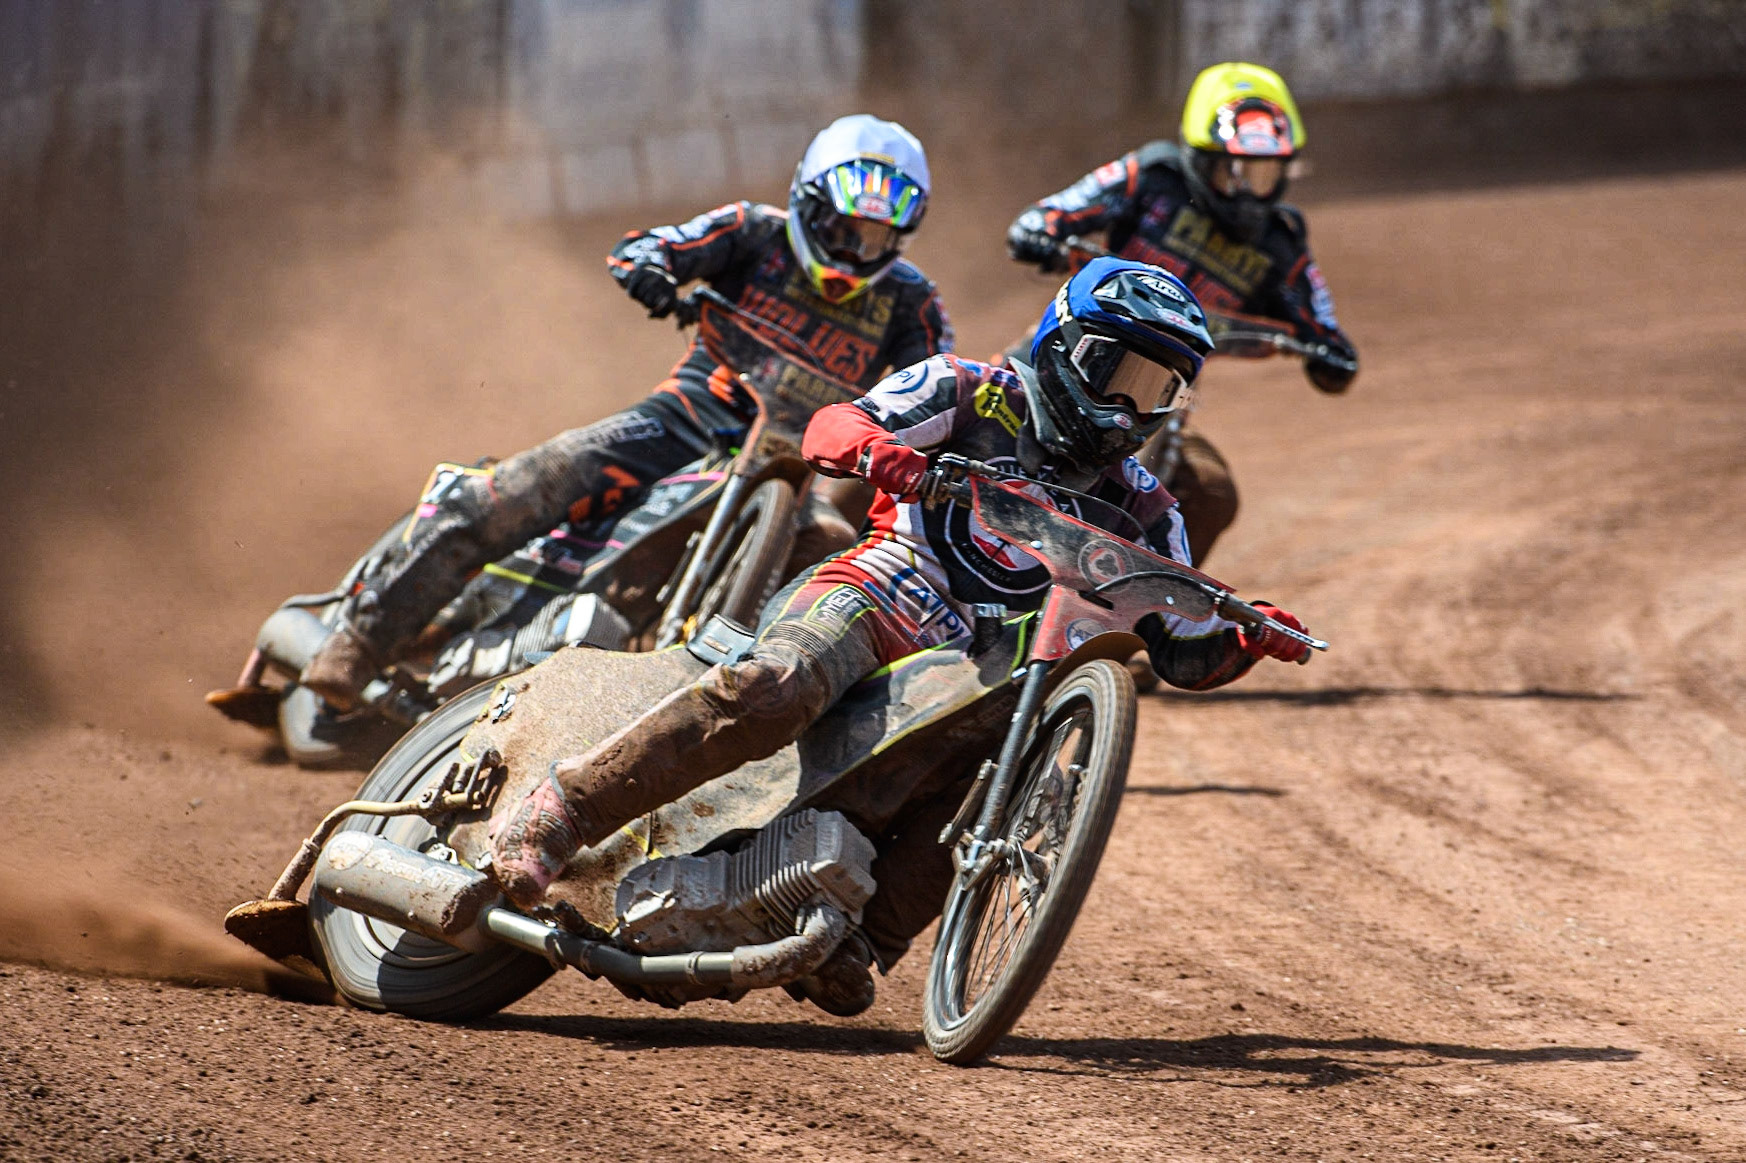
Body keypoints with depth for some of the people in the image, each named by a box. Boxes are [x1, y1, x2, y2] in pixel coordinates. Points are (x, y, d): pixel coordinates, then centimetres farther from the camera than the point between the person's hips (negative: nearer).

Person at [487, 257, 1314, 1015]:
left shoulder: (1139, 513, 20)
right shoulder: (973, 394, 8)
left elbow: (1185, 654, 20)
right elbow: (830, 427, -5)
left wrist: (1248, 640, -2)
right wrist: (875, 447, -29)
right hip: (866, 599, -5)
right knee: (774, 690, -36)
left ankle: (850, 947, -25)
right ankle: (551, 818, -38)